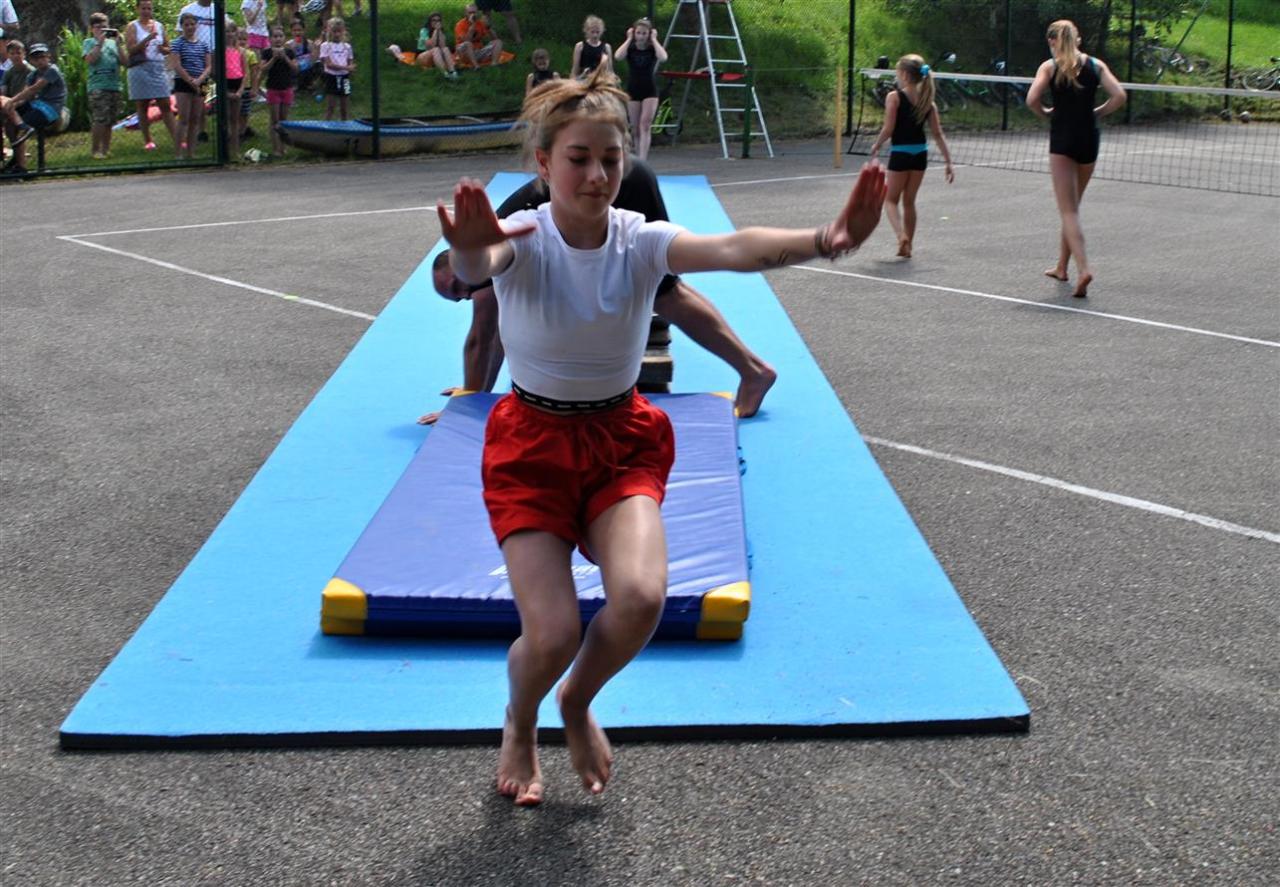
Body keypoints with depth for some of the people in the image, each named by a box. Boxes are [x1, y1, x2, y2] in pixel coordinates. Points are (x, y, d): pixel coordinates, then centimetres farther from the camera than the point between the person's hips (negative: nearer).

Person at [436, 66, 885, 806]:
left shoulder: (641, 240, -12)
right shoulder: (524, 240, -16)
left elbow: (734, 249, -32)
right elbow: (477, 265, -42)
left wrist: (820, 240, -52)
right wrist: (471, 249, -68)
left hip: (622, 438, 2)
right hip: (533, 441, -2)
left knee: (641, 596, -22)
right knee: (552, 634, -12)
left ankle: (578, 705, 14)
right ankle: (520, 726, 27)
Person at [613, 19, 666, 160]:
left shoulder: (653, 48, -2)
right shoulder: (630, 48, 0)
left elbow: (663, 57, -25)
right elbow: (618, 56, -22)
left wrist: (654, 40, -16)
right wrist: (629, 39, -14)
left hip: (650, 91, -2)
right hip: (633, 91, 2)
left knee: (645, 124, -15)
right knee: (636, 128, 7)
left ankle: (642, 160, -22)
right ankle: (636, 156, 21)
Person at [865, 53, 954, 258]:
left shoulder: (894, 97, -11)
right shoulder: (927, 101, 4)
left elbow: (888, 129, -15)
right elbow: (938, 135, 2)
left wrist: (876, 146, 3)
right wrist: (949, 162, 4)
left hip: (900, 153, -5)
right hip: (920, 154, 5)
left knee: (891, 199, 9)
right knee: (909, 201, 16)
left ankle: (901, 234, -15)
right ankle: (907, 246, 20)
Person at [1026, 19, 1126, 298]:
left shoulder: (1049, 66, -2)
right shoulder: (1095, 65, 7)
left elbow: (1032, 99, -16)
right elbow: (1119, 97, -4)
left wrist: (1047, 114, 3)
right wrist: (1095, 114, 9)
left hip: (1062, 139, -4)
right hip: (1089, 138, 4)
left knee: (1069, 210, -6)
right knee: (1072, 206, 20)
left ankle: (1083, 268, -24)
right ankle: (1062, 267, 30)